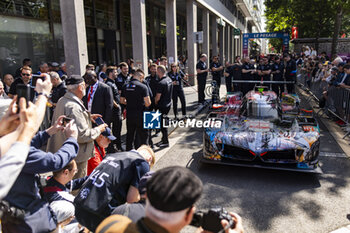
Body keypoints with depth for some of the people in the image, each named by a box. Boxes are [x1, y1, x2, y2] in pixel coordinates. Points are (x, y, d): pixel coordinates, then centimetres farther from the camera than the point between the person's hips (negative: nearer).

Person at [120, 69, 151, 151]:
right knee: (143, 135, 7)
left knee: (130, 135, 17)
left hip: (129, 114, 5)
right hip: (140, 115, -5)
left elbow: (122, 101, 12)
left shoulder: (125, 86, 4)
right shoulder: (143, 86, -13)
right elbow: (148, 103, -15)